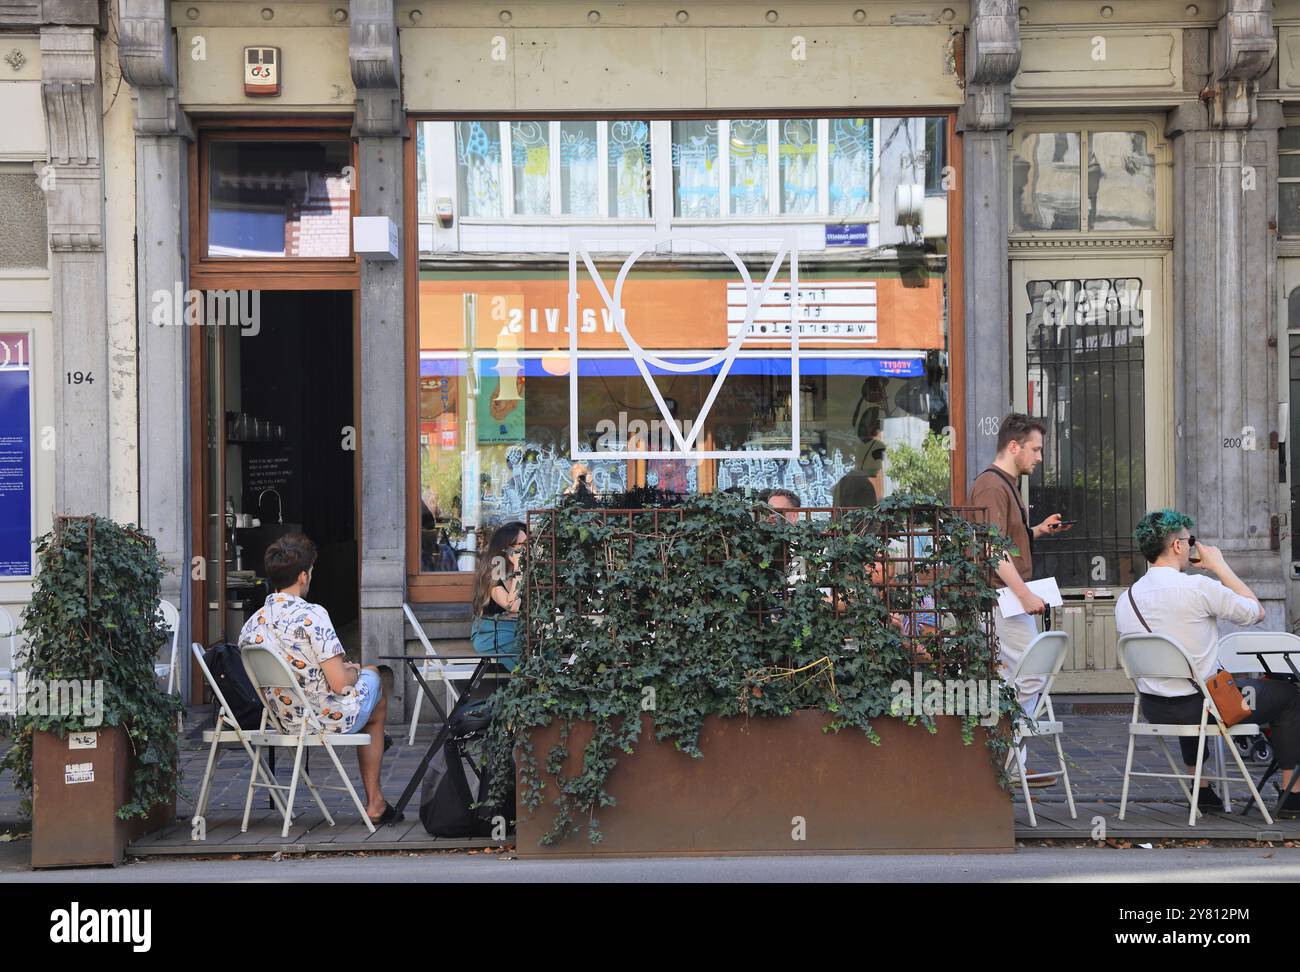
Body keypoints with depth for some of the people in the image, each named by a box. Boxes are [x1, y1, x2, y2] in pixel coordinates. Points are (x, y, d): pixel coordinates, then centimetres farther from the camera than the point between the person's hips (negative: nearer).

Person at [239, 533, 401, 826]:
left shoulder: (251, 625, -5)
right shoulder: (312, 615, -25)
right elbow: (339, 683, -26)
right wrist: (353, 671, -1)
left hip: (286, 720, 7)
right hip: (332, 719, -7)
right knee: (372, 674, 27)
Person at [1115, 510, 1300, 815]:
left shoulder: (1125, 600, -1)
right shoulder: (1198, 587, -20)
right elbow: (1256, 612, -4)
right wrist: (1220, 566, 3)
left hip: (1153, 709, 6)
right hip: (1203, 706, -6)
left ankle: (1201, 790, 43)